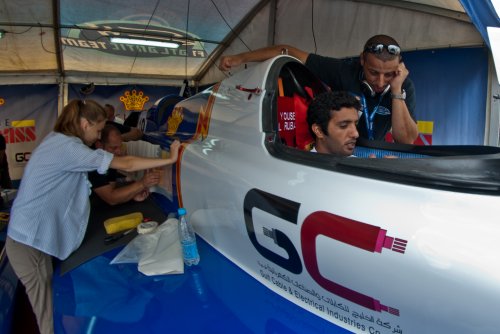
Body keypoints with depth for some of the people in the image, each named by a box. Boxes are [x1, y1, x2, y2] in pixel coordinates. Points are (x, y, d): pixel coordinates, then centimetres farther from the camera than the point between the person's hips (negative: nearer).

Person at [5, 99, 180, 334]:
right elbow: (125, 164, -18)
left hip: (32, 236, 9)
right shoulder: (68, 147, -19)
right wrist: (170, 160, -10)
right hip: (30, 242, -9)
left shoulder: (57, 140, 10)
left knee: (54, 309, 14)